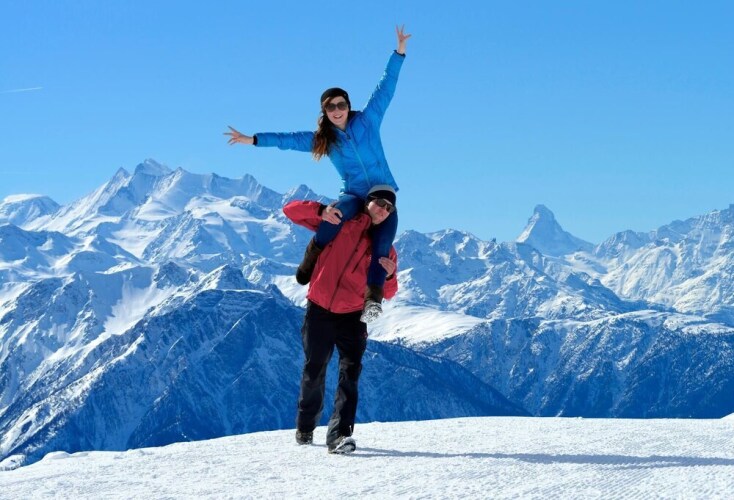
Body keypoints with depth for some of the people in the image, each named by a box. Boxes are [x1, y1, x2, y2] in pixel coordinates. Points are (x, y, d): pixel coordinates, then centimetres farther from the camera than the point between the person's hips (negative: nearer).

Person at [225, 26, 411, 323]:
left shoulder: (367, 120, 5)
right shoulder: (322, 140, 9)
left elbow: (385, 89, 4)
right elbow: (288, 140, 11)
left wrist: (399, 52, 0)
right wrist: (253, 140, 9)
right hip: (353, 194, 0)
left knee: (383, 239, -27)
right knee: (338, 213, -36)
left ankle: (374, 295, -31)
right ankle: (313, 256, -16)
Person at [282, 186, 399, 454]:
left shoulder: (386, 249, 6)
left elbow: (387, 293, 9)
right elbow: (291, 210, -3)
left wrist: (389, 275, -14)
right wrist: (321, 210, -22)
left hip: (352, 316, 1)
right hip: (319, 311, -1)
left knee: (350, 373, -15)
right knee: (314, 372, 11)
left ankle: (339, 435, -21)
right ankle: (305, 427, 33)